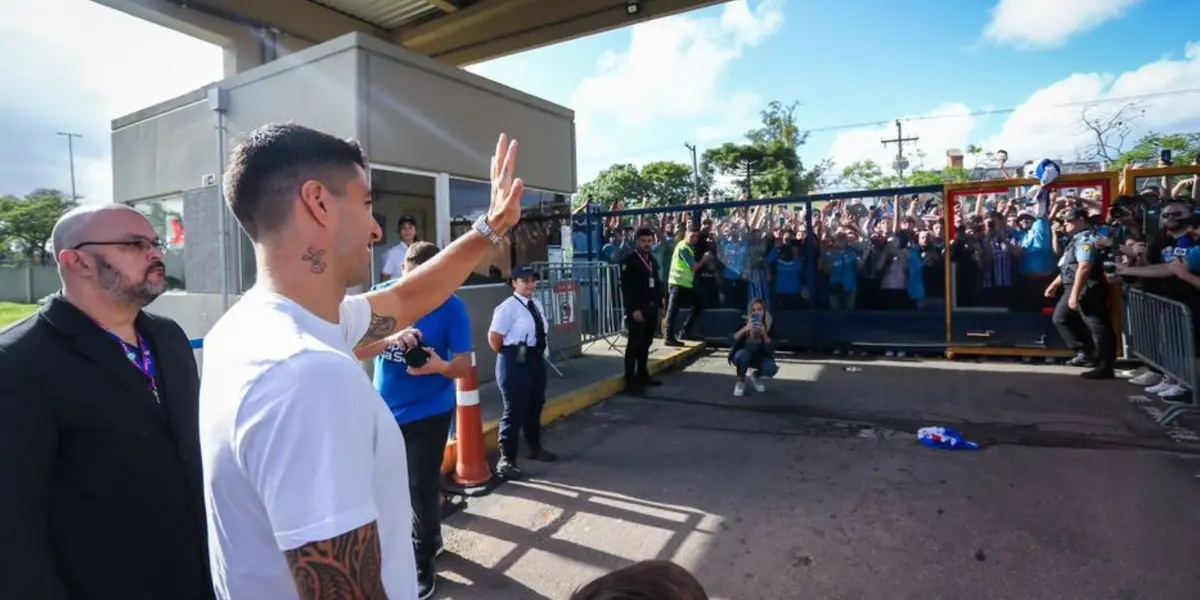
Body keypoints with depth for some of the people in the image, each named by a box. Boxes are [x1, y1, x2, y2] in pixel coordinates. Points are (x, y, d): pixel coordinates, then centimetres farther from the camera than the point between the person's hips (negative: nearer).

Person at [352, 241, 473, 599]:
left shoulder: (452, 307, -14)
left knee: (422, 487, 2)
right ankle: (430, 538, 43)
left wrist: (440, 366, -35)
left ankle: (422, 560, 26)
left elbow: (464, 365, -13)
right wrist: (391, 339, -33)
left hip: (429, 413, -4)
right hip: (384, 410, 4)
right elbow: (356, 349, -13)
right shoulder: (382, 296, -6)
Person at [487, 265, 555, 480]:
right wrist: (507, 356, -6)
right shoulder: (508, 307, -17)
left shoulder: (537, 304, 8)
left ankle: (535, 448, 41)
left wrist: (539, 354, 9)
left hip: (536, 359, 8)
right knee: (514, 410, -3)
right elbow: (494, 337, -18)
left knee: (535, 406, 21)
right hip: (515, 362, -8)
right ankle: (506, 460, 7)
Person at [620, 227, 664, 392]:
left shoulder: (652, 261, 15)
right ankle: (630, 379, 0)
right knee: (634, 344, -5)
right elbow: (626, 287, -15)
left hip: (651, 308, 7)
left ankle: (643, 375, 22)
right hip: (637, 309, -7)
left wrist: (660, 304, 11)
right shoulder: (629, 261, -9)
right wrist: (634, 309, -20)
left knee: (646, 343, 13)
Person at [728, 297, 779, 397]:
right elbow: (734, 339, -29)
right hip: (742, 355, -2)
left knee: (771, 369, -28)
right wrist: (745, 329, -47)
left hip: (759, 356, 2)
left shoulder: (770, 325, -13)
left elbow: (770, 346, -15)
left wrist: (764, 333, -34)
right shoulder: (744, 321, -19)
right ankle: (740, 382, -11)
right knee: (744, 354, -38)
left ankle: (756, 376, 9)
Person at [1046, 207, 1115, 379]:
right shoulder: (1076, 239, 17)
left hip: (1087, 289, -11)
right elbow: (1068, 267, 25)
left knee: (1097, 326, -6)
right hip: (1073, 288, 11)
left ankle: (1106, 366, -2)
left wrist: (1075, 294, -28)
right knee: (1061, 318, 18)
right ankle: (1086, 352, 26)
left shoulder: (1085, 239, -17)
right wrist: (1055, 284, 26)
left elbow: (1084, 268, -26)